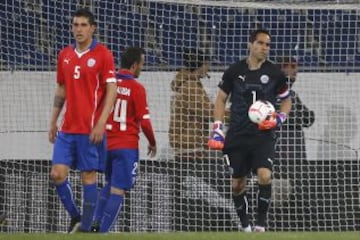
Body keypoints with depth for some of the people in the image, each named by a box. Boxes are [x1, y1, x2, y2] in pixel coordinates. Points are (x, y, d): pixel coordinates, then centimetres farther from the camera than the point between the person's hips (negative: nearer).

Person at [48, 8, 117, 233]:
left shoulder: (103, 54, -5)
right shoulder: (65, 55, 11)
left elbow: (111, 91, -8)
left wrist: (101, 123, -16)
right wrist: (53, 121, 15)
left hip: (91, 129, -5)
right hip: (67, 128, 5)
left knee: (89, 176, -2)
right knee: (57, 174, -3)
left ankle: (86, 228, 4)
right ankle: (75, 217, 16)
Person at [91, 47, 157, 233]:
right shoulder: (136, 88, -10)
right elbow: (144, 121, -10)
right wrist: (152, 143, 6)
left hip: (105, 143, 6)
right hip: (126, 146, -6)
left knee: (110, 184, 23)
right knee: (118, 190, -4)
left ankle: (96, 223, 10)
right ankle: (103, 231, -10)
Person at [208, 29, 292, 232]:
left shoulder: (275, 73, 1)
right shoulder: (235, 71, 2)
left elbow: (286, 101, 14)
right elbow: (221, 98, 12)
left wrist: (278, 119, -5)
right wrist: (218, 128, 4)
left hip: (264, 135, -2)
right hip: (237, 136, 2)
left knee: (265, 176, -22)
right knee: (237, 184, 5)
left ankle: (261, 223, -10)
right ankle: (245, 226, 20)